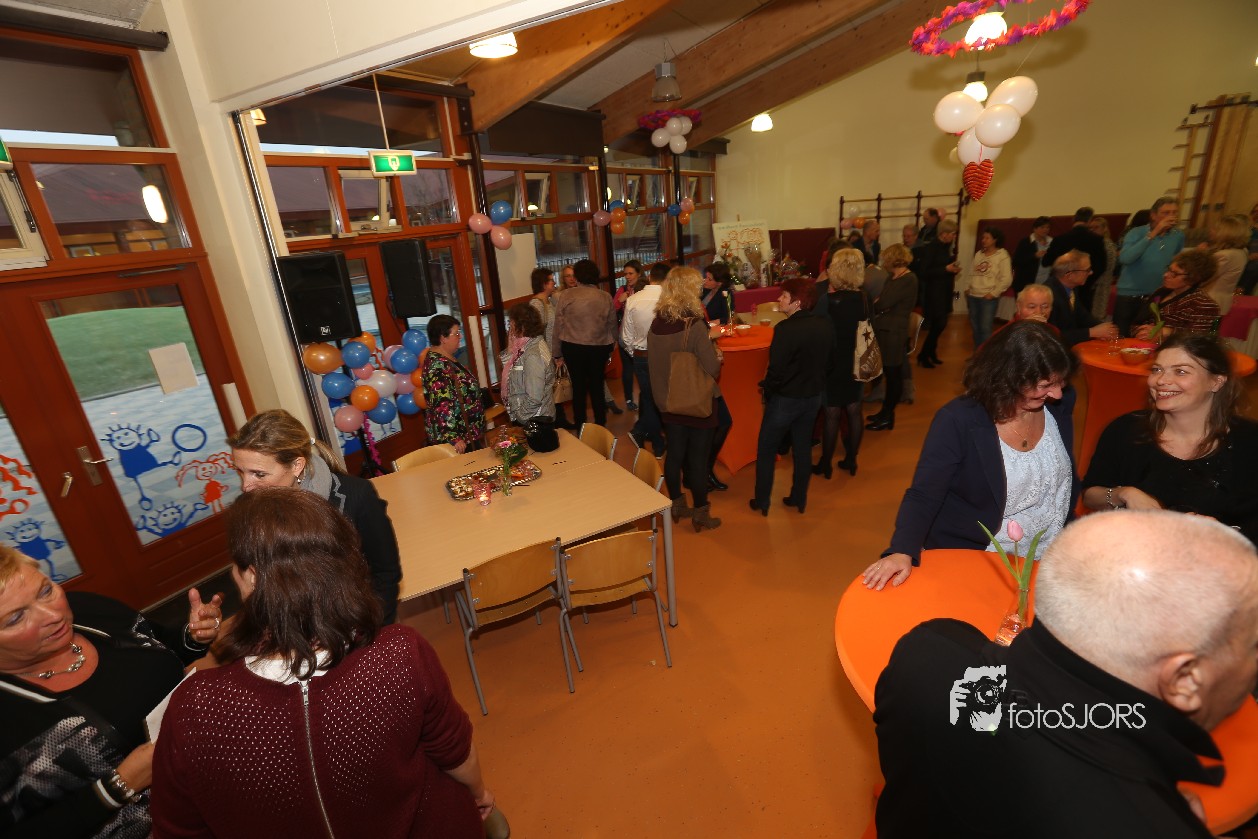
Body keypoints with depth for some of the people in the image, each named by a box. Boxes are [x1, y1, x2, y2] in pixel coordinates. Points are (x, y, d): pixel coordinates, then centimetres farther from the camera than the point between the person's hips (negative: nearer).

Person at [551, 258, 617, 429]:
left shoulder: (566, 295, -6)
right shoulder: (606, 297, 0)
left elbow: (558, 326, -6)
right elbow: (612, 326, 6)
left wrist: (557, 353, 2)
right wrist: (609, 348, 18)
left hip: (573, 348, -1)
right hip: (599, 348, 2)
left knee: (578, 386, 10)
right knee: (597, 386, 15)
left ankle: (579, 425, 20)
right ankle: (601, 424, 24)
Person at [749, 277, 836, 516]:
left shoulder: (785, 329, -25)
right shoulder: (825, 326, -4)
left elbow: (776, 369, -25)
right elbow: (832, 361, 6)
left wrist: (765, 389, -6)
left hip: (785, 398, -6)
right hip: (814, 397, 6)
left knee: (766, 450, 11)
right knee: (802, 448, 20)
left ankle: (762, 502, 21)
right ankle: (799, 499, 33)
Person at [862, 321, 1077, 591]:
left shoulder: (1059, 406, -4)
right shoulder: (958, 420, -20)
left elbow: (1068, 480, 13)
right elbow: (923, 496, -20)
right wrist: (903, 550, -35)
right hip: (970, 561, -4)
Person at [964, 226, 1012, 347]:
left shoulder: (1002, 255, -5)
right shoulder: (979, 254, 10)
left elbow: (1007, 279, -10)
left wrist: (994, 293, -13)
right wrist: (967, 288, 4)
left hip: (989, 298, -5)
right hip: (973, 296, 5)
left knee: (985, 328, -5)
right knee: (975, 327, 12)